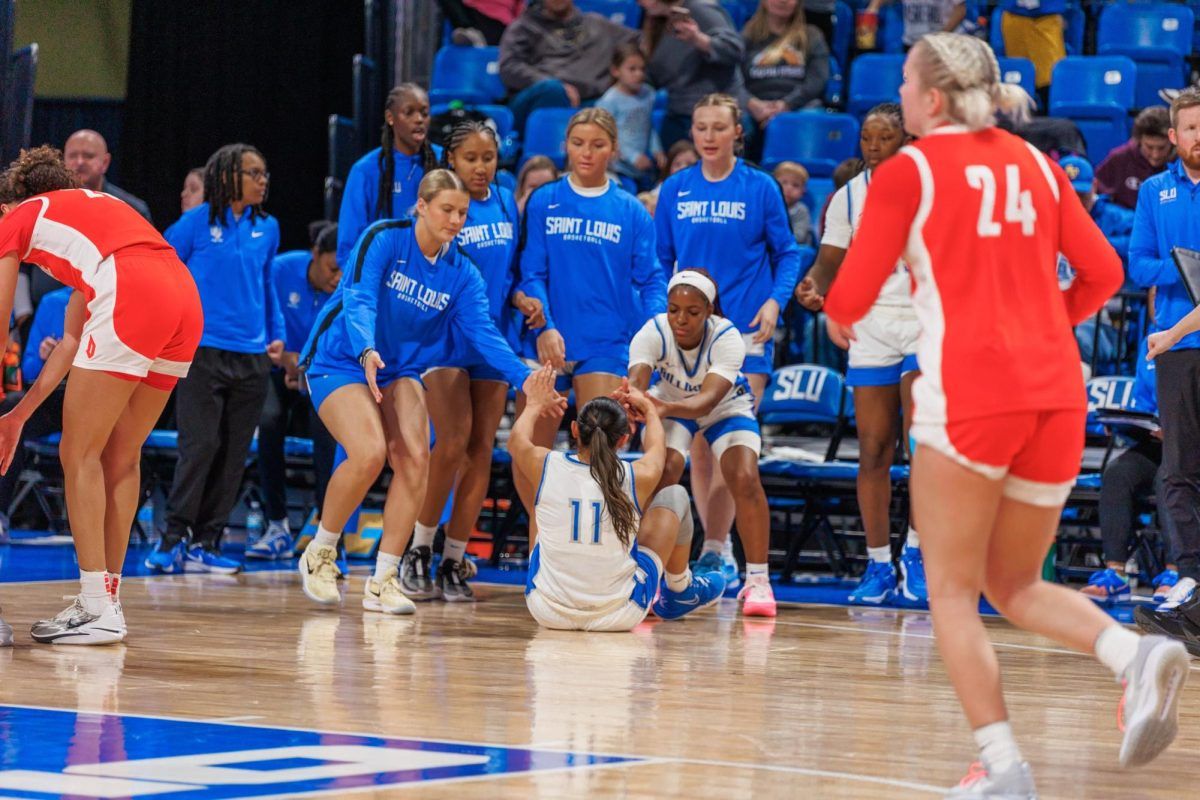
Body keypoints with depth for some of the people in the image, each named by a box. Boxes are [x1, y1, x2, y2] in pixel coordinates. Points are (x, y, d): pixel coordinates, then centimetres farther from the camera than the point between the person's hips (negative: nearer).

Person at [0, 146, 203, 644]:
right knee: (121, 457, 17)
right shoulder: (93, 209, 37)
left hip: (132, 298, -7)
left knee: (79, 454, 2)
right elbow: (74, 337, 33)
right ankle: (107, 600, 19)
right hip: (186, 300, 7)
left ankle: (97, 609, -3)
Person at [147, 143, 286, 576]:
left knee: (234, 453, 3)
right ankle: (174, 537, -4)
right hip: (203, 350, -5)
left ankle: (206, 543, 8)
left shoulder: (267, 228, 10)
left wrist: (277, 334, 15)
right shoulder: (198, 223, -3)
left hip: (251, 357, 5)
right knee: (201, 444, -11)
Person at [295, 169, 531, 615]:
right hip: (337, 362, -5)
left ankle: (382, 582, -8)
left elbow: (483, 334, -10)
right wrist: (366, 351, -46)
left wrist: (526, 378, -26)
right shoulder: (384, 239, -14)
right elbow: (358, 299, -27)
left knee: (414, 457, -18)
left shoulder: (461, 274, -1)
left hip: (399, 371, 5)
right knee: (370, 452, -26)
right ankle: (319, 554, -1)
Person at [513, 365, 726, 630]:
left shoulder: (544, 466, -13)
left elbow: (517, 439, 14)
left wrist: (534, 405, 33)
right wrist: (648, 408, 34)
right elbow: (655, 446, 14)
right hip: (619, 615, -2)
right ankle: (680, 592, 38)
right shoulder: (637, 478, -14)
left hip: (547, 611, 2)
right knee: (675, 496, 14)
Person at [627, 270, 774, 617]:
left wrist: (667, 408, -67)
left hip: (727, 408, -1)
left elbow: (707, 399, -47)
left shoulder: (727, 338, -35)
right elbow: (635, 381, -47)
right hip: (671, 406, 1)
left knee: (745, 479, -22)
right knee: (665, 470, -26)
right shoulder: (653, 333, -31)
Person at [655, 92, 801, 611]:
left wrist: (775, 301, -11)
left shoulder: (760, 188, 1)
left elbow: (787, 253, 4)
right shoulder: (675, 190, 8)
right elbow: (660, 260, 14)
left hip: (744, 332, -3)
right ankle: (717, 551, 17)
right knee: (697, 448, 5)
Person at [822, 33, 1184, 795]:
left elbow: (852, 296, -3)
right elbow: (1103, 272, 11)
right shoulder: (1035, 164, 15)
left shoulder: (908, 171, 0)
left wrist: (838, 317, 20)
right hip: (1056, 391, 5)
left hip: (970, 391, -5)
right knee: (1015, 586, 17)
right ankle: (1136, 653, -10)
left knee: (952, 590, 5)